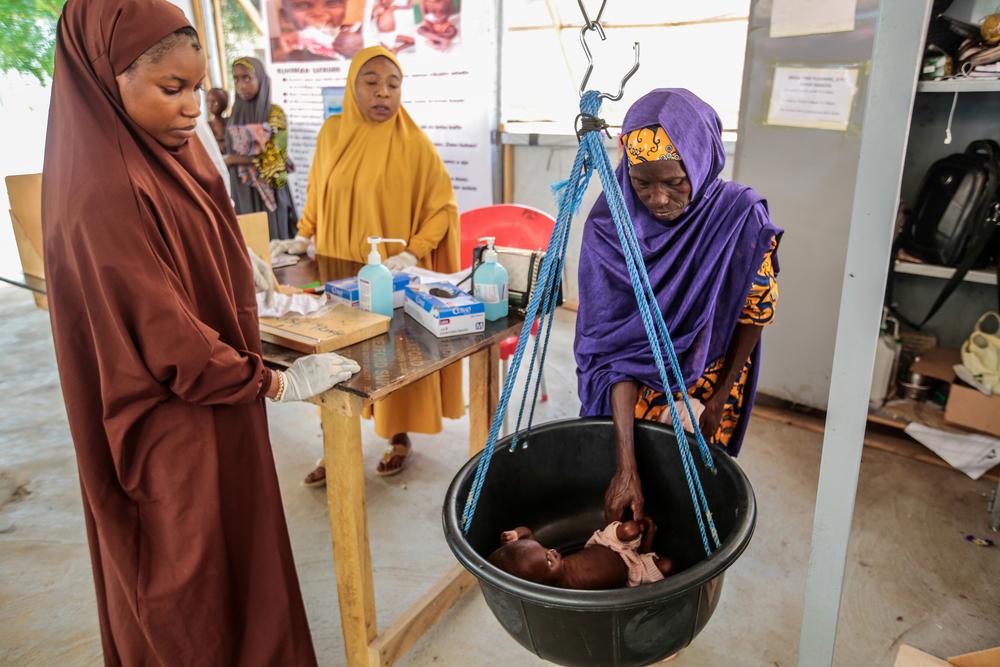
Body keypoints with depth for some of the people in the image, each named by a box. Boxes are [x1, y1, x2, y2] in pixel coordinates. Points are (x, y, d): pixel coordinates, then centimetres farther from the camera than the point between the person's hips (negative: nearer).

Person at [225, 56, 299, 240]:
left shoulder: (275, 114, -7)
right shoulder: (235, 114, 9)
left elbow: (271, 157, -13)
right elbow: (230, 153, 16)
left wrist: (232, 160, -9)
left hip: (267, 191, -4)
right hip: (241, 193, 5)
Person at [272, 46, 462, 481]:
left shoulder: (414, 144, -9)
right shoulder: (331, 133, 3)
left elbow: (443, 206, -7)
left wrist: (412, 255, -17)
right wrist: (303, 238, 6)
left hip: (392, 275, -3)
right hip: (338, 271, 4)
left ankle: (400, 438, 29)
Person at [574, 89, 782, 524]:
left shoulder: (740, 215, -23)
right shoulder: (609, 223, -23)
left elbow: (757, 311, -6)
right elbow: (611, 350, -24)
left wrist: (718, 400, -1)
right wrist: (626, 467, -29)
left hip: (705, 386, 0)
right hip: (629, 389, 0)